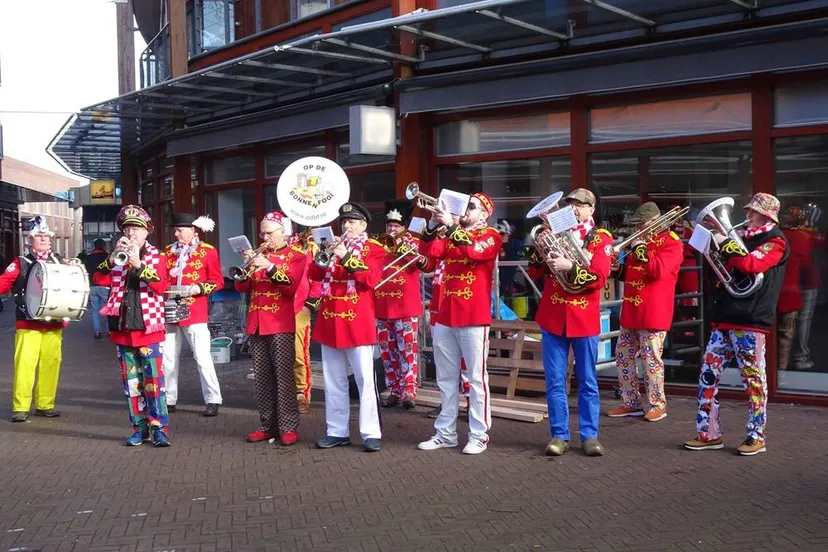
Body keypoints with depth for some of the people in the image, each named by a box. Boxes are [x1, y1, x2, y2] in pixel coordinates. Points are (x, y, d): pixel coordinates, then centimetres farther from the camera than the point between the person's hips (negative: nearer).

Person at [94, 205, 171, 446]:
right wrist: (113, 258, -18)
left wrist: (139, 264, -22)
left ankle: (159, 428, 0)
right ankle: (139, 427, 15)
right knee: (131, 381, 8)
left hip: (148, 329, -4)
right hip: (122, 329, 4)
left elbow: (162, 286, -14)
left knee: (154, 379, -4)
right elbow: (100, 279, -4)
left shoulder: (156, 256, 2)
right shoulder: (117, 256, 11)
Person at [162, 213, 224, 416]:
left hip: (195, 312, -5)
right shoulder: (168, 251, 13)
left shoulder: (208, 251, -1)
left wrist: (199, 288, -17)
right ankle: (169, 399, 20)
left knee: (202, 357, -4)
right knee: (168, 357, 9)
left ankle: (213, 400, 3)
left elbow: (218, 281, -2)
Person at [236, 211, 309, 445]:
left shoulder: (297, 256, 1)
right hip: (256, 324, 6)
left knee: (284, 376, -6)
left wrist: (269, 267, -19)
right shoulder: (260, 255, 16)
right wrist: (247, 266, -6)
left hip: (281, 325, -5)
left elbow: (291, 287, -13)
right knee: (262, 377, 7)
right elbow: (242, 287, 11)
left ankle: (288, 427, -2)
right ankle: (267, 425, 14)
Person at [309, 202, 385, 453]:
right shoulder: (334, 246, 16)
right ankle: (337, 431, 17)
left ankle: (371, 433, 0)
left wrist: (346, 257, -19)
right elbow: (314, 275, 7)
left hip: (358, 323, -5)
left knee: (365, 380, -4)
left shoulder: (374, 249, 2)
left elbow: (371, 279, -13)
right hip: (329, 322, 5)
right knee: (333, 382, 9)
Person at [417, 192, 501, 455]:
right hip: (445, 316, 6)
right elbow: (428, 251, 1)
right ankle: (445, 433, 20)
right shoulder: (452, 235, 16)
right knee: (446, 379, 11)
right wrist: (433, 225, -11)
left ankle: (479, 435, 6)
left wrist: (450, 225, -21)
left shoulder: (490, 235, -1)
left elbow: (474, 251, -22)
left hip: (474, 318, -6)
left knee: (476, 378, -1)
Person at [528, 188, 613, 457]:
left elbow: (599, 278, -12)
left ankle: (589, 435, 13)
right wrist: (541, 251, -11)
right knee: (555, 381, 4)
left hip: (584, 319, -2)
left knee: (587, 381, 6)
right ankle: (559, 435, 11)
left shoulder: (601, 238, 1)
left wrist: (570, 267, -25)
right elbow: (534, 273, 8)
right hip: (553, 317, 2)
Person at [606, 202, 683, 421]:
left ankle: (658, 405, 8)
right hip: (630, 310, 9)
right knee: (623, 356, 9)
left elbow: (658, 270, -22)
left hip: (653, 312, -9)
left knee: (650, 358, -5)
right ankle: (631, 403, 18)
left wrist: (641, 250, -22)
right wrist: (619, 268, 7)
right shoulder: (640, 241, 21)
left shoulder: (671, 242, -6)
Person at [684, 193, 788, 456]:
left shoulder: (775, 241, -3)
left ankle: (756, 436, 9)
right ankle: (709, 434, 11)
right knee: (708, 374, 5)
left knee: (754, 379, 0)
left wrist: (725, 244, -11)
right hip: (724, 317, 8)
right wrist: (714, 241, 10)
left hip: (750, 320, -8)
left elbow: (751, 264, -21)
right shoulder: (746, 238, 21)